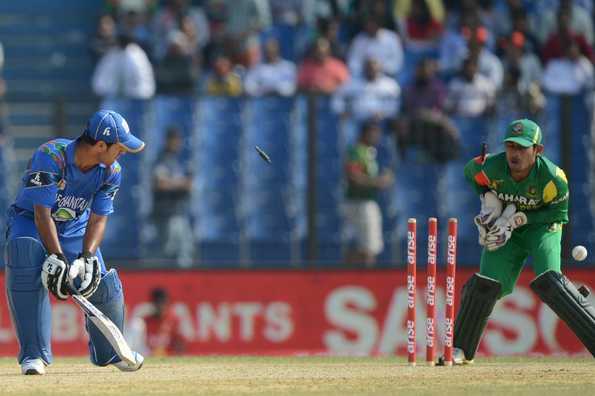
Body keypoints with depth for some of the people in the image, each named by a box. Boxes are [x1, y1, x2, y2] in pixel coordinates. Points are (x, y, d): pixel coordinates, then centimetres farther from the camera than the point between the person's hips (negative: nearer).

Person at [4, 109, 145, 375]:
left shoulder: (111, 171, -13)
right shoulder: (50, 156, -31)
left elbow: (98, 219, -12)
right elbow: (42, 213, -33)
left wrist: (87, 257, -29)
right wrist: (57, 259, -40)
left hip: (75, 227, 5)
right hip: (30, 221, -5)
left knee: (103, 283, -10)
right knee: (24, 249, -36)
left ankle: (109, 352, 25)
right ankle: (34, 354, -30)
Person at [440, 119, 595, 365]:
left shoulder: (552, 177, -31)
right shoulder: (490, 167, -23)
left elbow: (558, 213, -16)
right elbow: (471, 173, 2)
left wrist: (517, 219, -24)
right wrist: (488, 199, -14)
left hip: (542, 226, -3)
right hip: (505, 227, 3)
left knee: (548, 281, -26)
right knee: (486, 284, -6)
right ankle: (460, 350, 10)